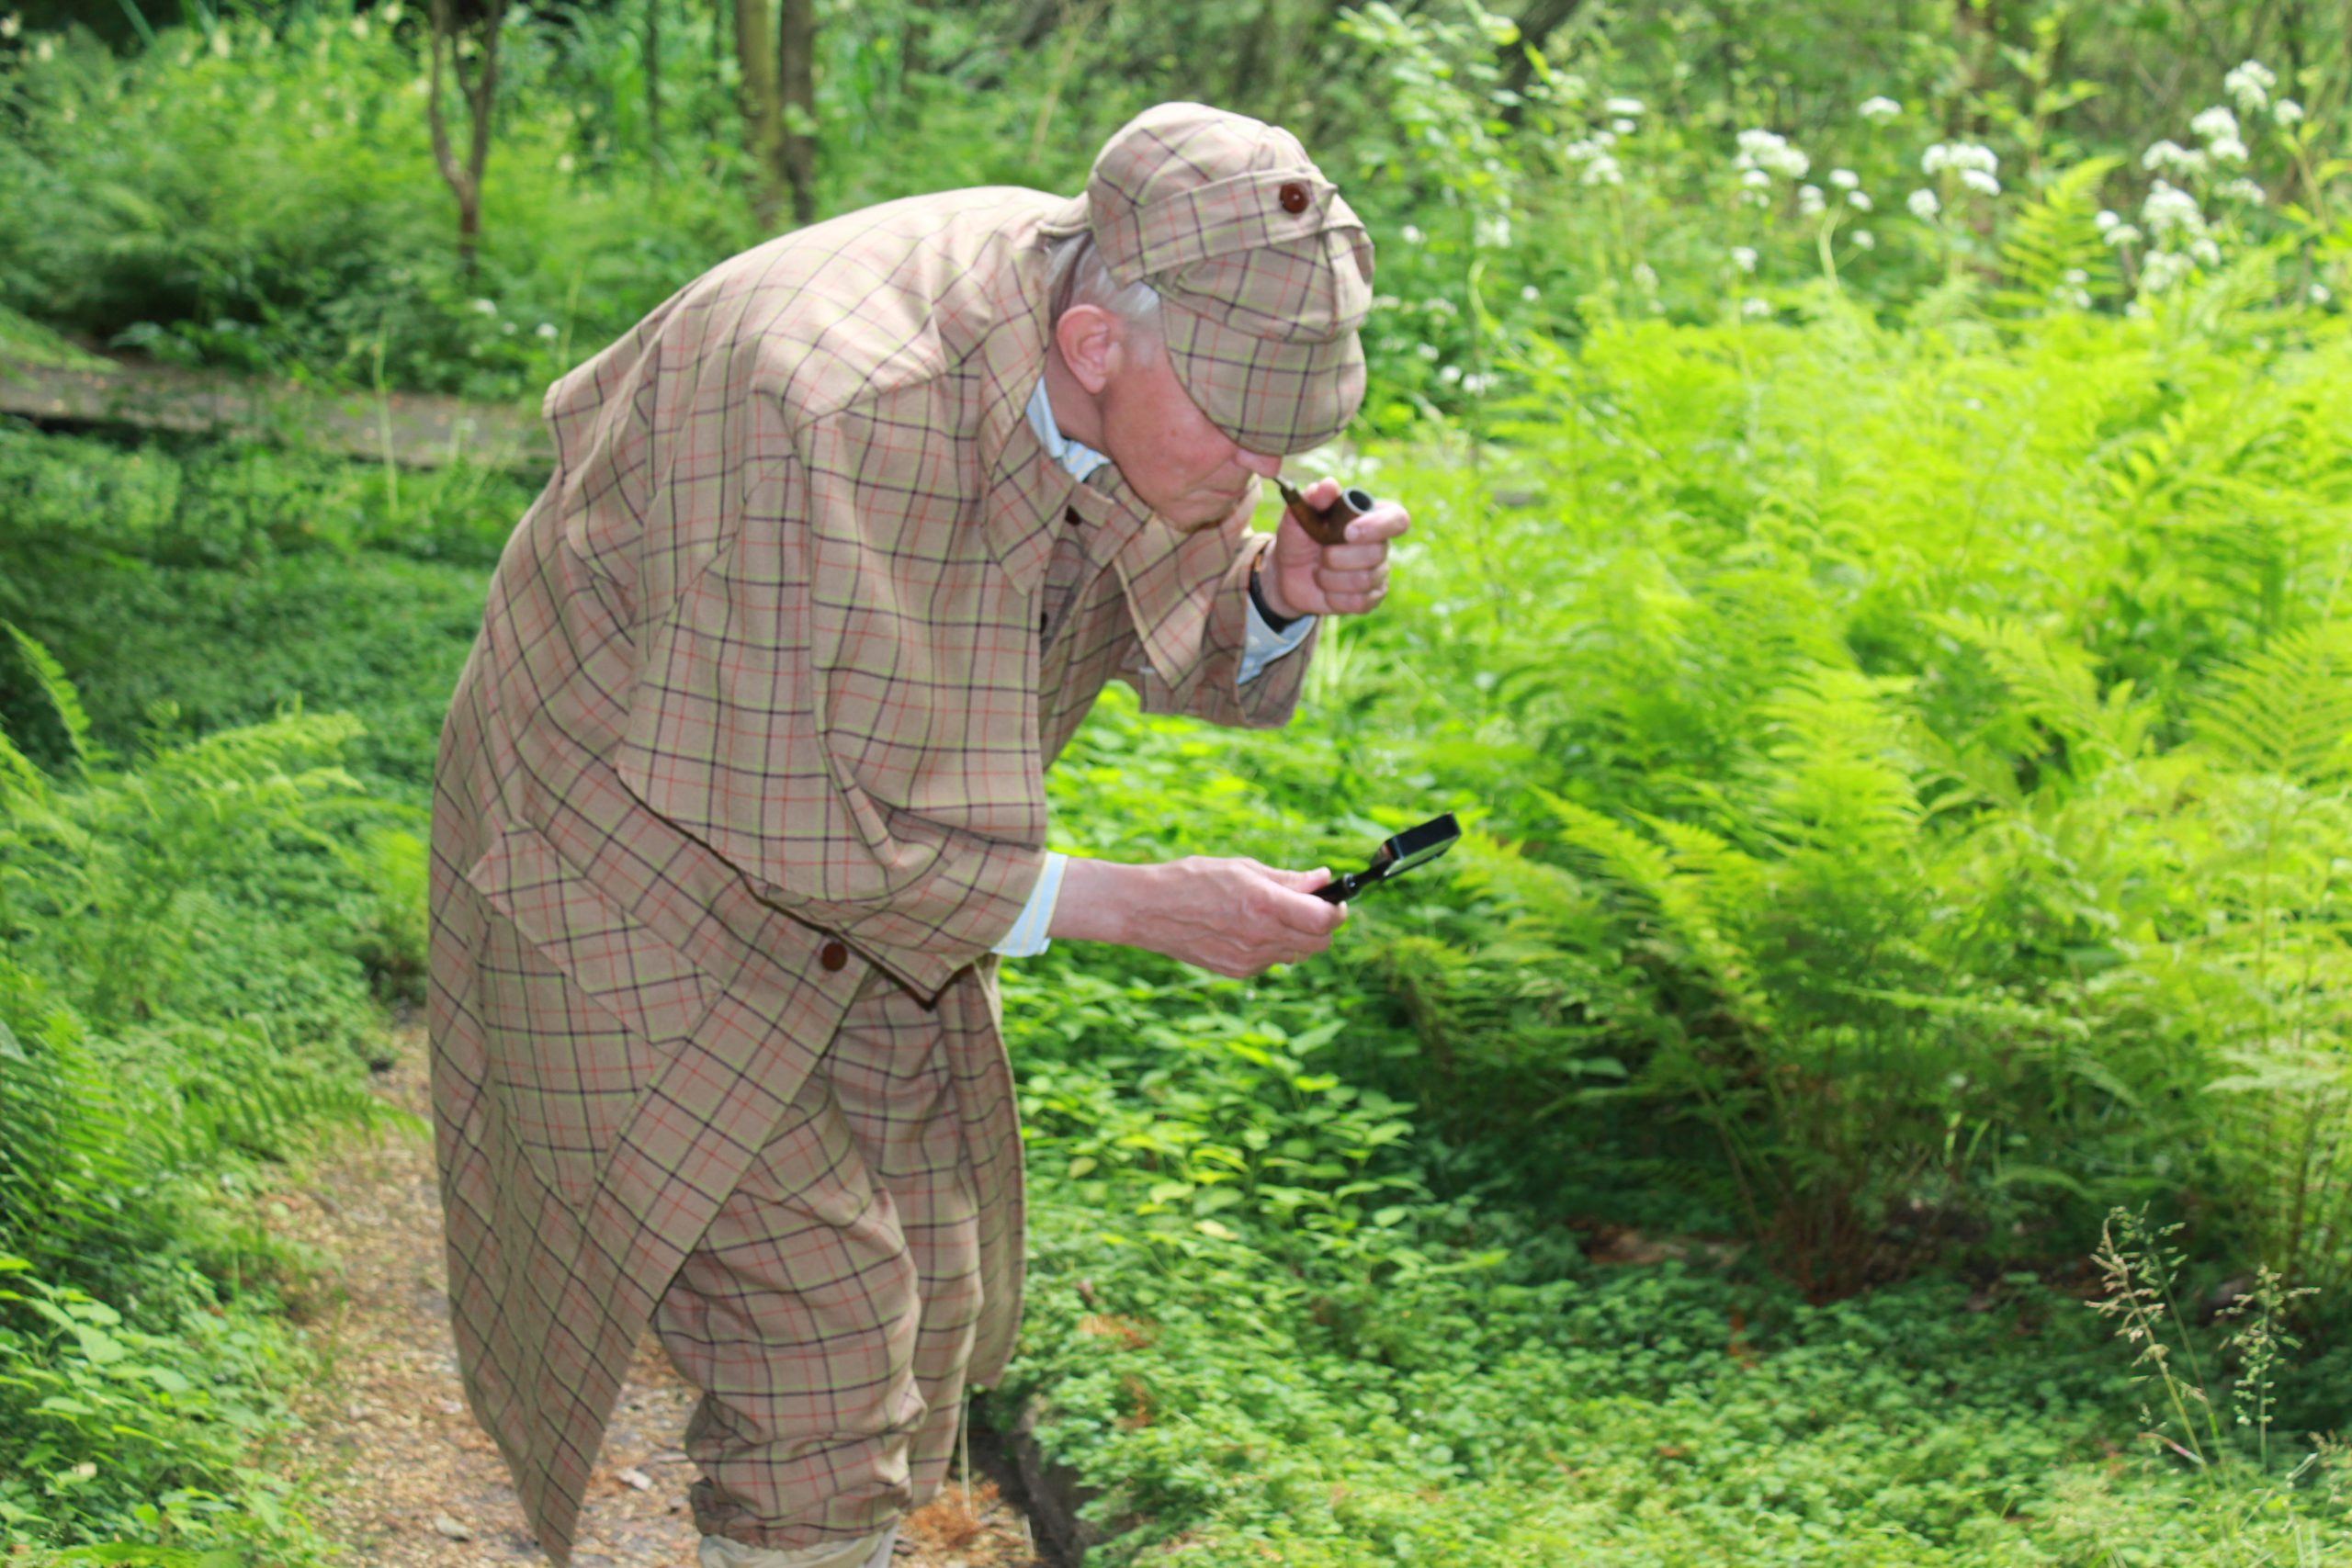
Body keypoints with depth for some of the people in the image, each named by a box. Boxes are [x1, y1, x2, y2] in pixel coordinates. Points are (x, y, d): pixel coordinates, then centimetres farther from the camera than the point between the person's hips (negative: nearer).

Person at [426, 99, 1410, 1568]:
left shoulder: (1147, 343, -14)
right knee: (812, 1330, -8)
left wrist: (1285, 595, -21)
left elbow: (1197, 660, 2)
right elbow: (808, 832, -30)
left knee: (929, 1307, 13)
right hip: (646, 852, -7)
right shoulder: (841, 414, -37)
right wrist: (1142, 906, -27)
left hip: (863, 838, 8)